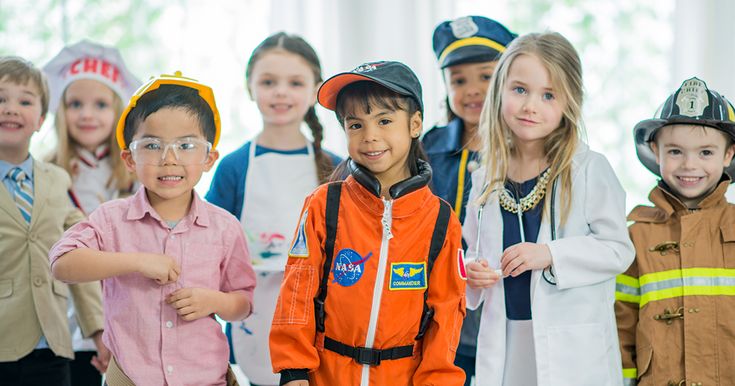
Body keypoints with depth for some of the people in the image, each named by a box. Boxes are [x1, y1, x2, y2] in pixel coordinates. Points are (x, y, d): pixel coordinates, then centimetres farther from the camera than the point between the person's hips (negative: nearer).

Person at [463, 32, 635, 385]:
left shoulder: (589, 170, -6)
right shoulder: (486, 180, 7)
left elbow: (619, 250, -7)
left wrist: (552, 254, -18)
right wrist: (472, 274, -3)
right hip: (505, 342, 4)